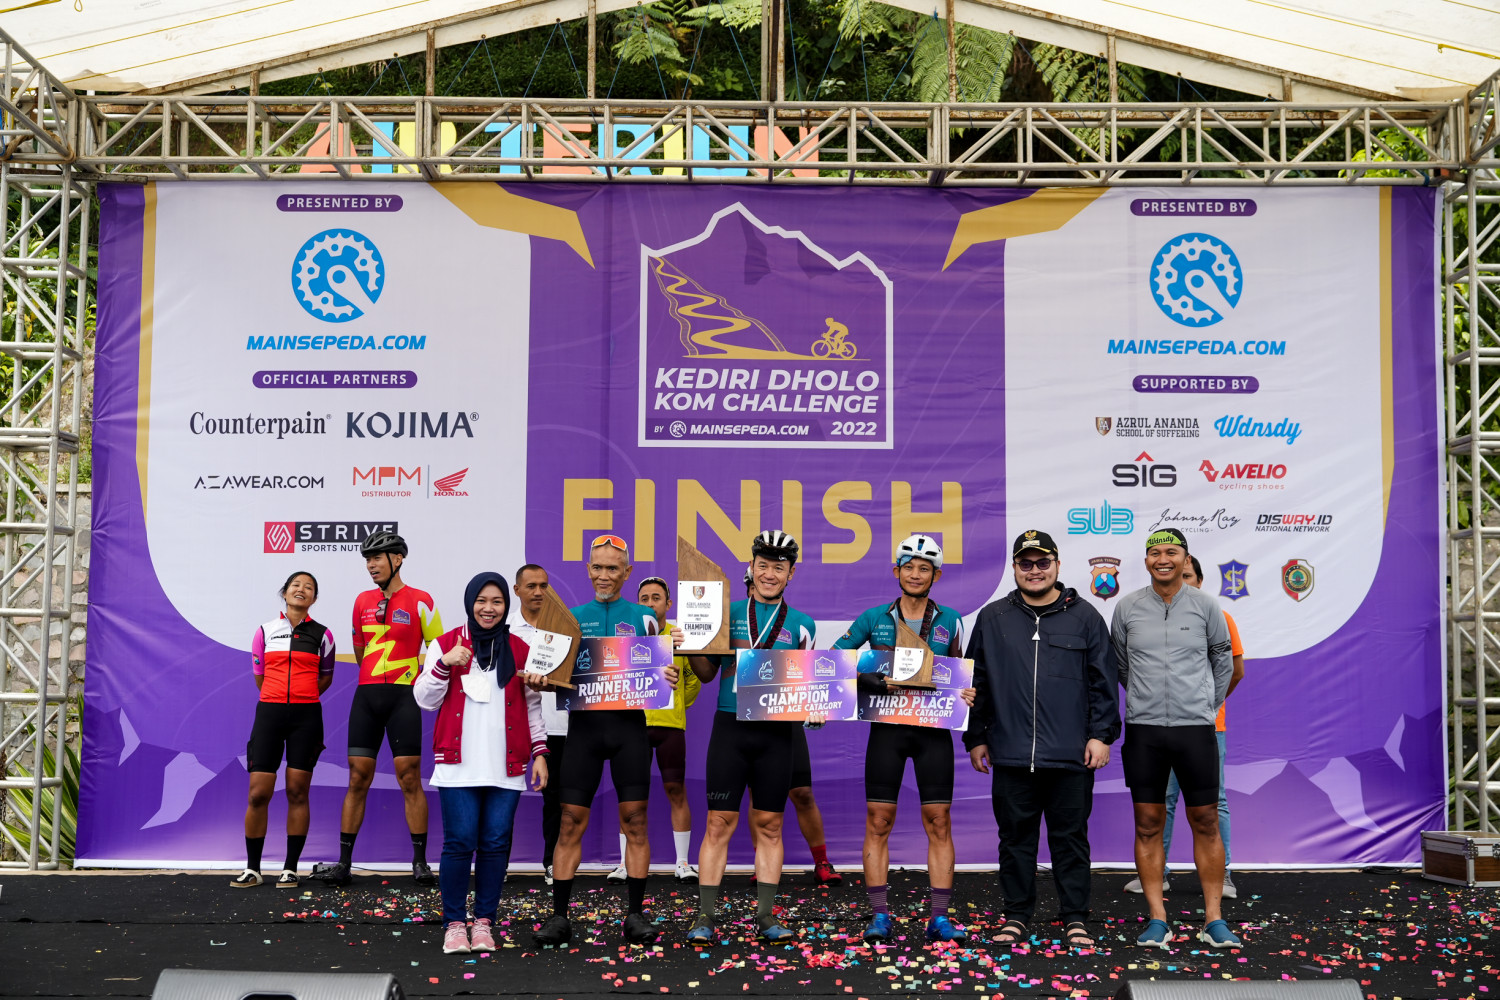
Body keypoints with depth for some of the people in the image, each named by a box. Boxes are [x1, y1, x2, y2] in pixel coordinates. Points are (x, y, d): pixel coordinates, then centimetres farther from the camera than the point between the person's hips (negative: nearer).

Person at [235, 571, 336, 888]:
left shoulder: (322, 634, 6)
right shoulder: (265, 631, 8)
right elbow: (259, 675, 14)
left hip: (306, 716, 0)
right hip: (269, 712, 0)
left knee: (297, 792, 1)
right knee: (258, 793, -3)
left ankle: (290, 868, 10)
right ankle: (252, 868, 10)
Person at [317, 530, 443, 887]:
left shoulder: (420, 601, -2)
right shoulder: (363, 601, 12)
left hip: (403, 696, -4)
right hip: (366, 695, 4)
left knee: (409, 779, -4)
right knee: (358, 779, 4)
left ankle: (420, 862, 4)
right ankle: (344, 862, 7)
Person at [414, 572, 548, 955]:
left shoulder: (520, 650, 10)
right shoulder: (446, 643, 6)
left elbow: (532, 705, 15)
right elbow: (424, 700, 3)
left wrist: (539, 752, 8)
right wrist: (444, 664, -13)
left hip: (505, 767, 2)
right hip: (458, 765, -1)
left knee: (496, 844, 1)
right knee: (459, 842, -6)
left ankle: (484, 922, 12)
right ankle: (454, 923, 7)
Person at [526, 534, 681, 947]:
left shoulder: (643, 617, 10)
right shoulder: (573, 617, 13)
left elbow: (658, 673, 9)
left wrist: (668, 678, -14)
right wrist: (539, 680, -11)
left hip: (630, 723, 0)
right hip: (585, 722, 1)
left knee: (634, 819, 0)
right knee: (571, 820, -1)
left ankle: (635, 914, 8)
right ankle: (559, 917, 6)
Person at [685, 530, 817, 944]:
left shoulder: (801, 625, 10)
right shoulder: (727, 613, 7)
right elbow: (706, 673, 10)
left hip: (777, 732, 1)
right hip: (730, 727, -1)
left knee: (768, 825, 7)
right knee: (719, 822, -1)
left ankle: (766, 916, 14)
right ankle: (705, 916, 4)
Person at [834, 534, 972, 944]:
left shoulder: (950, 620, 8)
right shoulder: (875, 618, 6)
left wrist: (966, 694, -6)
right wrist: (862, 677, -12)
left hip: (933, 729, 1)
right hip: (887, 728, 0)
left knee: (938, 822, 0)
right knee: (878, 821, -1)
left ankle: (939, 918, 6)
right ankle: (879, 916, 6)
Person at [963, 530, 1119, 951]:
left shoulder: (1084, 617, 5)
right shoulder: (992, 618, 9)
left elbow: (1103, 682, 5)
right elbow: (976, 682, 12)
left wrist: (1102, 735, -2)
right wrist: (975, 738, 9)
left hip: (1071, 757, -1)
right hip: (1010, 755, 2)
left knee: (1070, 837, 5)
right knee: (1016, 836, 8)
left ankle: (1075, 917, 16)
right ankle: (1016, 915, 20)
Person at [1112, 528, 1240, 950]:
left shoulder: (1205, 606, 1)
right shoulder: (1127, 607, 3)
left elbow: (1223, 659, 14)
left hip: (1195, 728, 0)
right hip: (1143, 729, 1)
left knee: (1206, 823, 3)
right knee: (1148, 824, 3)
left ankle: (1213, 919, 11)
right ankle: (1158, 920, 10)